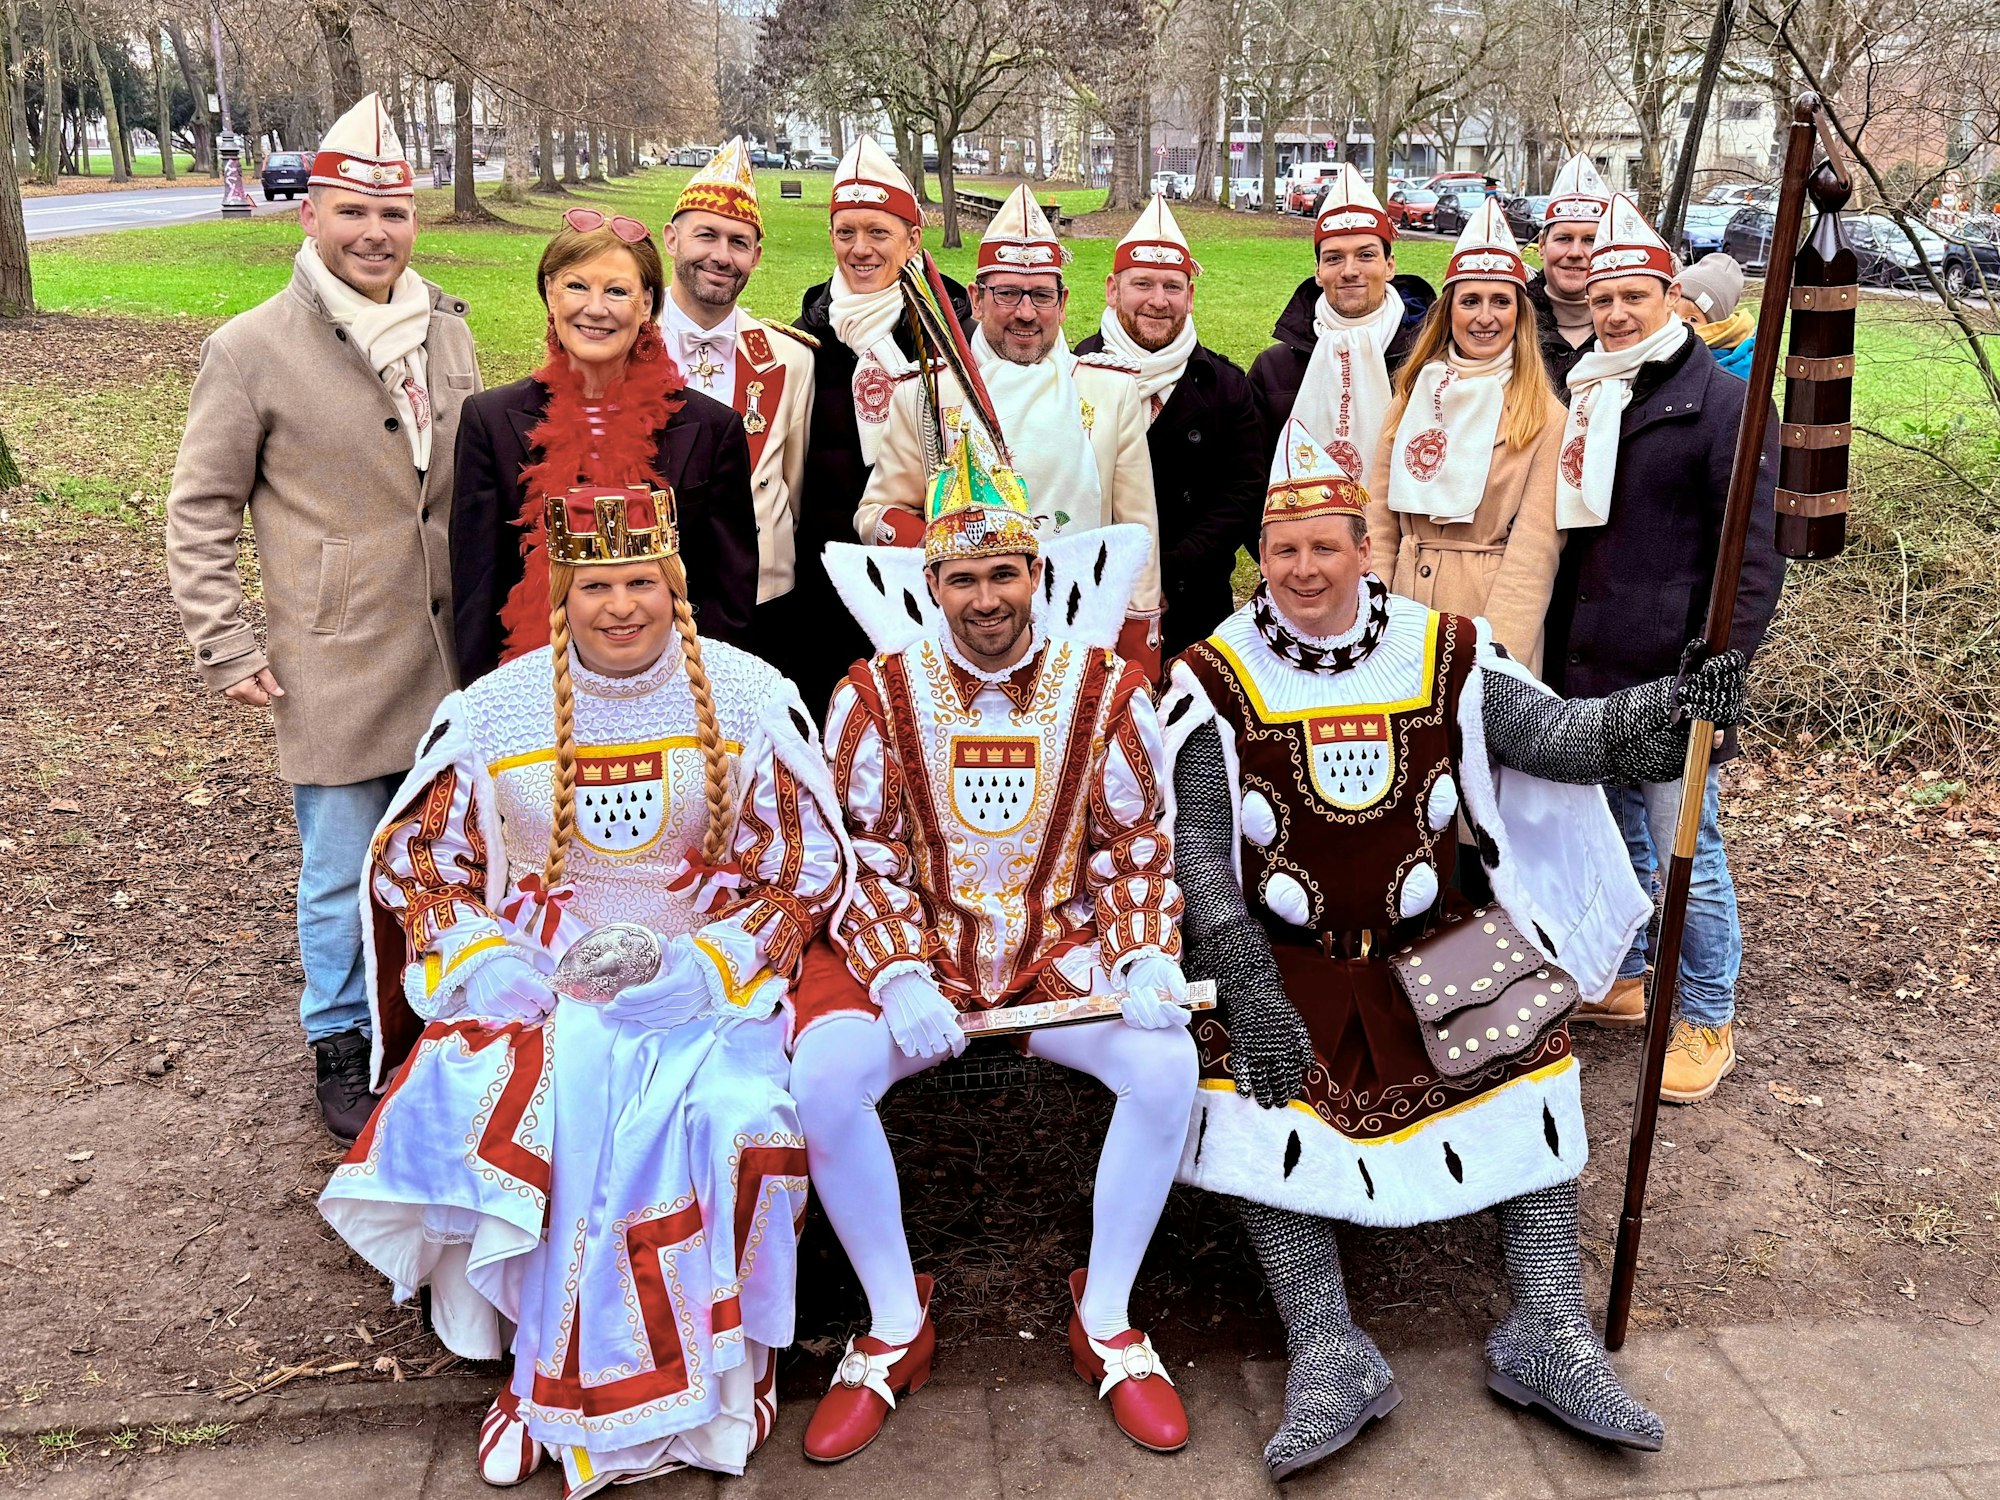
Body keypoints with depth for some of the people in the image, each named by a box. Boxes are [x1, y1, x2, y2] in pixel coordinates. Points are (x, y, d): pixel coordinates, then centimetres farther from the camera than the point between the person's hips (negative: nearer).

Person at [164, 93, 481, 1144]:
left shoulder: (447, 331, 8)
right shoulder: (251, 349, -6)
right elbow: (200, 510, -2)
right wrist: (224, 646, -6)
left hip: (450, 656, 4)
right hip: (335, 667, -4)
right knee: (342, 875, 5)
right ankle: (340, 1045, 26)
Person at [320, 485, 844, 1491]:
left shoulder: (750, 700, 0)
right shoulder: (493, 711, 4)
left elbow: (809, 871, 1)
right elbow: (414, 858, 12)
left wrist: (699, 969, -14)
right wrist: (478, 960, -7)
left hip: (706, 985, -1)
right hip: (535, 985, 2)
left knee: (727, 1119, -29)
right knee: (476, 1107, -27)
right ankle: (541, 1363, -4)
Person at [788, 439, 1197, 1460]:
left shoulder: (1105, 690, 0)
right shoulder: (878, 693, -2)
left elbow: (1137, 851, 3)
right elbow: (860, 856, -3)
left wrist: (1147, 959, -14)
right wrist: (900, 978, -18)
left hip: (1065, 949, 1)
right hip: (916, 951, 0)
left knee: (1167, 1063, -26)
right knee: (823, 1071, -27)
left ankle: (1106, 1321, -3)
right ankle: (896, 1327, -3)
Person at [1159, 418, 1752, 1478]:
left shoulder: (1444, 654, 3)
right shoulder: (1217, 678, -5)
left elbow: (1555, 737, -8)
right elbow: (1194, 851, -12)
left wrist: (1668, 708, -29)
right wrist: (1247, 992, -24)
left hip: (1428, 945, 3)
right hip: (1277, 954, -2)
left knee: (1529, 1063, -16)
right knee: (1257, 1088, -25)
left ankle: (1551, 1339, -8)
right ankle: (1329, 1359, -22)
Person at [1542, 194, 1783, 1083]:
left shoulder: (1724, 404, -8)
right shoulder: (1586, 399, 12)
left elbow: (1752, 555, -12)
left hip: (1667, 677, -6)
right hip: (1585, 673, 7)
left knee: (1684, 852, 0)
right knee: (1612, 833, 18)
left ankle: (1708, 1022, 16)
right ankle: (1622, 979, 36)